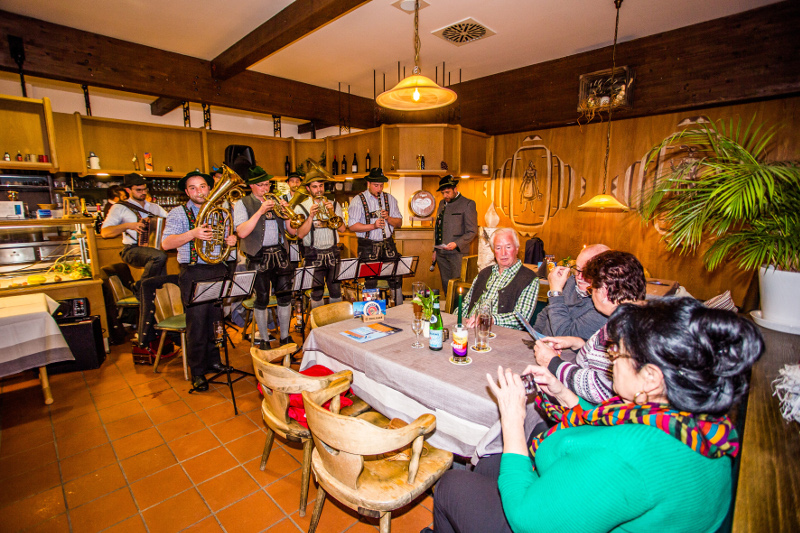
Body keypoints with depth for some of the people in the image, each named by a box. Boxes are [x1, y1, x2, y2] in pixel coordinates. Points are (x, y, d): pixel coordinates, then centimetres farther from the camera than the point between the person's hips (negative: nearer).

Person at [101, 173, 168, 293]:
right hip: (132, 250, -3)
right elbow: (104, 232, 0)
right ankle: (140, 288, -15)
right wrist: (128, 225, -14)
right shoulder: (120, 208, 8)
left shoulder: (155, 207, 23)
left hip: (155, 248, 3)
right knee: (160, 256, -34)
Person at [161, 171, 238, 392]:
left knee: (216, 319, 11)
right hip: (194, 274, -4)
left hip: (219, 270, 4)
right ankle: (197, 371, 12)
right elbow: (166, 243, -11)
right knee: (197, 323, -1)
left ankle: (213, 360, 28)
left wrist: (231, 240, -2)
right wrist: (193, 234, -26)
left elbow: (227, 237, 22)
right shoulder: (178, 213, 0)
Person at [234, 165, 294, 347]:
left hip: (280, 254, 4)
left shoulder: (275, 201, 15)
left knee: (285, 296, 5)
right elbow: (242, 232, -15)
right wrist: (260, 211, -18)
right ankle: (264, 339, 20)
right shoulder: (242, 204, 2)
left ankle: (285, 337, 20)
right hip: (258, 257, -3)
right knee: (261, 299, 3)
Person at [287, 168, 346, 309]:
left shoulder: (334, 205, 10)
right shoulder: (301, 207, 1)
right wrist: (311, 216, -19)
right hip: (313, 254, -2)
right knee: (317, 291, 3)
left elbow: (342, 229, -1)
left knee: (336, 290, 5)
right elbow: (300, 234, -10)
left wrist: (332, 212, -13)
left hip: (332, 252, 2)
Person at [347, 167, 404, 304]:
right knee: (370, 282, 0)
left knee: (396, 278, 3)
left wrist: (388, 218, -10)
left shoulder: (390, 199, 11)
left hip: (388, 244, 4)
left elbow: (399, 222, 10)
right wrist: (373, 226, -21)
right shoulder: (358, 200, -3)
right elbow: (353, 226, -10)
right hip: (368, 246, -3)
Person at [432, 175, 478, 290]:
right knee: (445, 285, 10)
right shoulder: (442, 203, 17)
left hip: (457, 253, -6)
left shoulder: (468, 204, -4)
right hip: (441, 253, 6)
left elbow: (472, 231, -7)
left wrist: (456, 244, -20)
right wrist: (435, 250, 17)